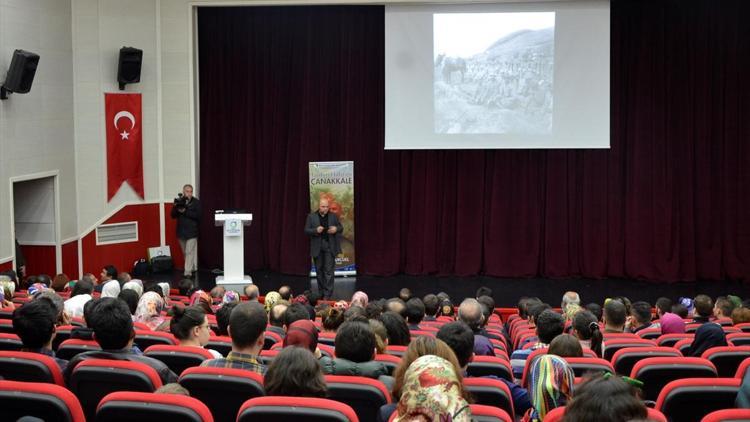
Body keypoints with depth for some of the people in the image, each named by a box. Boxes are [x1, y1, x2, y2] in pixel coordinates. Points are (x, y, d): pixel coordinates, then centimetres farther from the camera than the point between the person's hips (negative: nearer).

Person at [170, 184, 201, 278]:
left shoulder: (196, 202, -3)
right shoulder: (179, 201, 6)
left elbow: (198, 215, -14)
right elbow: (173, 215, 5)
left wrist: (185, 211, -19)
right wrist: (176, 208, -15)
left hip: (192, 231, -4)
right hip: (181, 231, 5)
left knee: (190, 252, -10)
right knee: (185, 252, 13)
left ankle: (188, 272, -12)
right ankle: (192, 268, 26)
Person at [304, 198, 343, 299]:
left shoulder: (333, 216, 4)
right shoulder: (311, 216, 2)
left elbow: (341, 228, 10)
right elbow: (306, 230, -1)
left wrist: (336, 229, -13)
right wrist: (316, 230, -19)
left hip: (330, 246, -1)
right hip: (317, 247, 1)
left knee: (329, 270, -7)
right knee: (319, 270, 9)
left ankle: (328, 294, -7)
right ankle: (321, 292, 20)